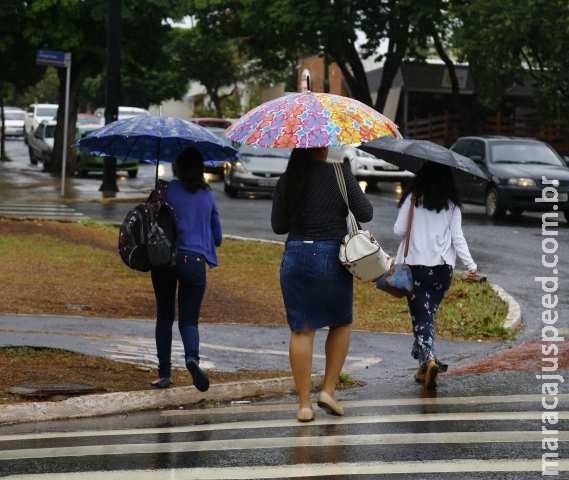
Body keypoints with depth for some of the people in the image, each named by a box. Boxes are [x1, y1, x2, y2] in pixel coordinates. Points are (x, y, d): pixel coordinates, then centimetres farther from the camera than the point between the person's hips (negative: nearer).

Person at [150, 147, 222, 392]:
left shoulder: (169, 190, -4)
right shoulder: (207, 194, 7)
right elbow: (217, 236, 13)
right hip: (195, 262, 2)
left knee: (165, 317, 12)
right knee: (188, 320, 6)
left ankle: (164, 373, 11)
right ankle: (192, 358, -24)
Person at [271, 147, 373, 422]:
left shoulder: (286, 180, 1)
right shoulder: (339, 173, -8)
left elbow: (278, 225, 6)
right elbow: (364, 214, -6)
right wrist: (355, 193, 13)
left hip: (295, 257, 2)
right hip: (332, 256, -2)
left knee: (301, 330, 6)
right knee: (341, 324, 18)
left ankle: (304, 404, 6)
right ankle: (328, 389, 11)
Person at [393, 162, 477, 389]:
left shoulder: (412, 199, -4)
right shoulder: (452, 205, 2)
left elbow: (399, 230, -3)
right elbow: (457, 237, -3)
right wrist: (470, 264, -1)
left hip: (416, 266, -2)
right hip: (443, 268, 3)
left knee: (421, 318, -1)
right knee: (429, 315, 16)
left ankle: (429, 359, -23)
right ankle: (424, 366, 19)